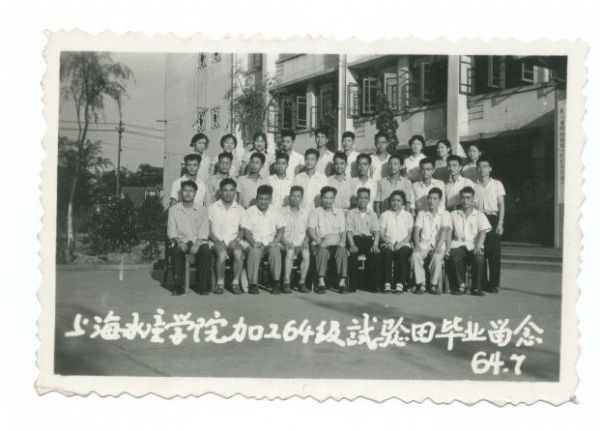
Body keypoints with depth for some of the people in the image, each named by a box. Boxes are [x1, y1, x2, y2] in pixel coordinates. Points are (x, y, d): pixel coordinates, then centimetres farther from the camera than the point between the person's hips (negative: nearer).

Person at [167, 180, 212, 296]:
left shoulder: (202, 210, 9)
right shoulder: (173, 209, 10)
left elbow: (204, 231, 0)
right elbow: (171, 231, 4)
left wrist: (197, 244, -17)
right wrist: (179, 242, -15)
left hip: (198, 242, 0)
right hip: (181, 241, 0)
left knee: (205, 251, -31)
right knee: (177, 251, -33)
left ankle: (202, 286, -21)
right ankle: (178, 285, -25)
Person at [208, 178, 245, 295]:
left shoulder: (239, 209, 15)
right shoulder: (212, 208, 8)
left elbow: (242, 229, 14)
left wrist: (237, 239, -6)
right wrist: (216, 240, -12)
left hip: (233, 240, 2)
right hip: (218, 240, -2)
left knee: (239, 253, -32)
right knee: (222, 254, -34)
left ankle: (236, 283, -22)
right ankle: (220, 283, -19)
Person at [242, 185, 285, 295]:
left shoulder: (275, 212, 13)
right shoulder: (250, 211, 8)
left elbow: (281, 229, 6)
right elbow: (247, 231, 2)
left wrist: (275, 242, -12)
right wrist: (253, 242, -17)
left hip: (270, 243, 1)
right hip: (255, 243, -1)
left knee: (275, 251, -32)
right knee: (255, 252, -34)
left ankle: (275, 283, -28)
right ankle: (253, 284, -29)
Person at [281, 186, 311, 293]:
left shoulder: (305, 213, 13)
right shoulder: (283, 211, 6)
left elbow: (306, 230, 16)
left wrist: (305, 239, -3)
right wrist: (284, 240, -13)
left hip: (300, 242, 2)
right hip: (287, 242, -2)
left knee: (306, 254, -30)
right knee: (290, 252, -35)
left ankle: (302, 282, -20)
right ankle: (287, 283, -31)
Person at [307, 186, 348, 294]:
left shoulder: (339, 213, 22)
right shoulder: (315, 212, 13)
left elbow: (343, 231, 14)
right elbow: (310, 230, 1)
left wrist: (342, 241, -9)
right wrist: (318, 241, -19)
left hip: (336, 245, 2)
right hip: (320, 245, -2)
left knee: (342, 251, -32)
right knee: (323, 251, -36)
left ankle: (342, 282, -31)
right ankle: (321, 283, -35)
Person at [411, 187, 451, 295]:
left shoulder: (445, 214, 9)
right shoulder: (422, 214, 17)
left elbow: (445, 230, -6)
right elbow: (416, 230, 7)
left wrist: (439, 245, -23)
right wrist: (417, 245, -13)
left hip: (438, 244, -2)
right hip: (424, 243, 2)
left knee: (437, 257, -35)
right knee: (416, 255, -31)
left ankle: (434, 284, -22)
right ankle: (420, 284, -24)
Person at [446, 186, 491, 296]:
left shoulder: (479, 215, 13)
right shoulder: (453, 214, 18)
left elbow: (482, 232, -1)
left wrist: (478, 246, -20)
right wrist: (447, 248, -4)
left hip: (474, 246, -1)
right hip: (458, 245, 1)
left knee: (479, 258, -34)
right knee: (454, 258, -34)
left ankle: (476, 287, -17)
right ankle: (461, 285, -16)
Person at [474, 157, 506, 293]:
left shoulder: (497, 184, 7)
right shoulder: (474, 186, 11)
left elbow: (501, 205, 5)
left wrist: (500, 223, -5)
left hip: (493, 218, -1)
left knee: (494, 252, -4)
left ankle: (493, 283, 1)